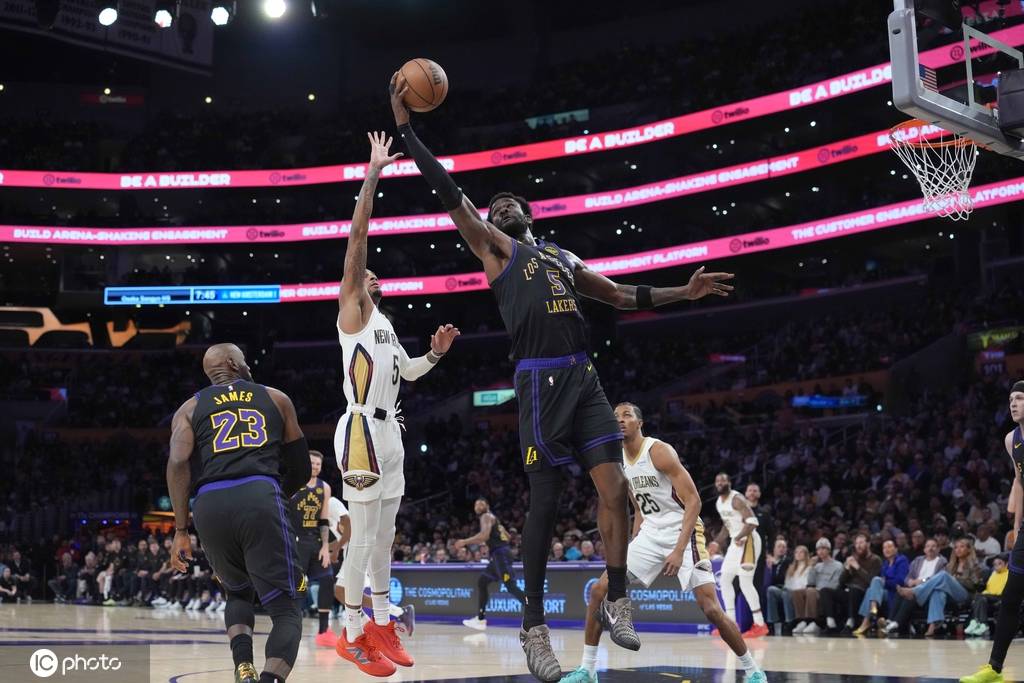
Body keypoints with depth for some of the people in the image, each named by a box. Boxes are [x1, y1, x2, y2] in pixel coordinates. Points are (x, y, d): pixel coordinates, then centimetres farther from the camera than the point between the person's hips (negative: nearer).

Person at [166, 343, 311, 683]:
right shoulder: (276, 399, 22)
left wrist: (181, 531, 3)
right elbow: (301, 470, 24)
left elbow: (178, 463, 2)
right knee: (286, 610, 2)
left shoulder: (190, 408, 21)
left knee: (238, 593, 28)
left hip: (210, 505, 2)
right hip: (261, 497, -2)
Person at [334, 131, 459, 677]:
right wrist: (373, 173, -15)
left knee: (385, 537, 12)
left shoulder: (384, 323, 22)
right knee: (363, 539, -7)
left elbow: (409, 372, 32)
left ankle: (381, 624, 20)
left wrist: (436, 353, 12)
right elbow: (357, 241, -13)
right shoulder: (352, 309, -2)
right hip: (362, 432, -9)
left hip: (389, 432, 9)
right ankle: (352, 637, 0)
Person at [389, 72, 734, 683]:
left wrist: (684, 293, 19)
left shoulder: (565, 258, 27)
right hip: (541, 380, -5)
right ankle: (535, 625, 6)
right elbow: (449, 192, 3)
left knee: (615, 486, -5)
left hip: (585, 378, 5)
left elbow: (622, 296, 29)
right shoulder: (495, 247, 11)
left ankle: (617, 598, 10)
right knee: (545, 501, -4)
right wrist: (406, 126, -1)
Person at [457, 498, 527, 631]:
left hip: (500, 554, -10)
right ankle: (480, 619, 16)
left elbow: (484, 535, -23)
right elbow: (507, 537, 32)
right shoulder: (492, 518, 25)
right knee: (482, 582, 15)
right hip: (498, 555, 10)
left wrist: (465, 542, -20)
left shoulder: (487, 516, -4)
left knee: (510, 586, -16)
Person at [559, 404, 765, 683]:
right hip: (651, 533, 7)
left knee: (711, 609, -15)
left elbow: (693, 500, -21)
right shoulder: (620, 462, 7)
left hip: (683, 532, -7)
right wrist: (633, 551, 15)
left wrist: (679, 550, -28)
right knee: (598, 591, -1)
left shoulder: (659, 451, -17)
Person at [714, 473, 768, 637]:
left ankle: (759, 625, -11)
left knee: (745, 582, -14)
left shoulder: (737, 499, -17)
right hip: (736, 541, 10)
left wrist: (739, 537, -35)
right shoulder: (719, 502, 12)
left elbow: (752, 522, -26)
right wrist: (717, 543, 21)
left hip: (748, 540, -10)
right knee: (725, 579, 9)